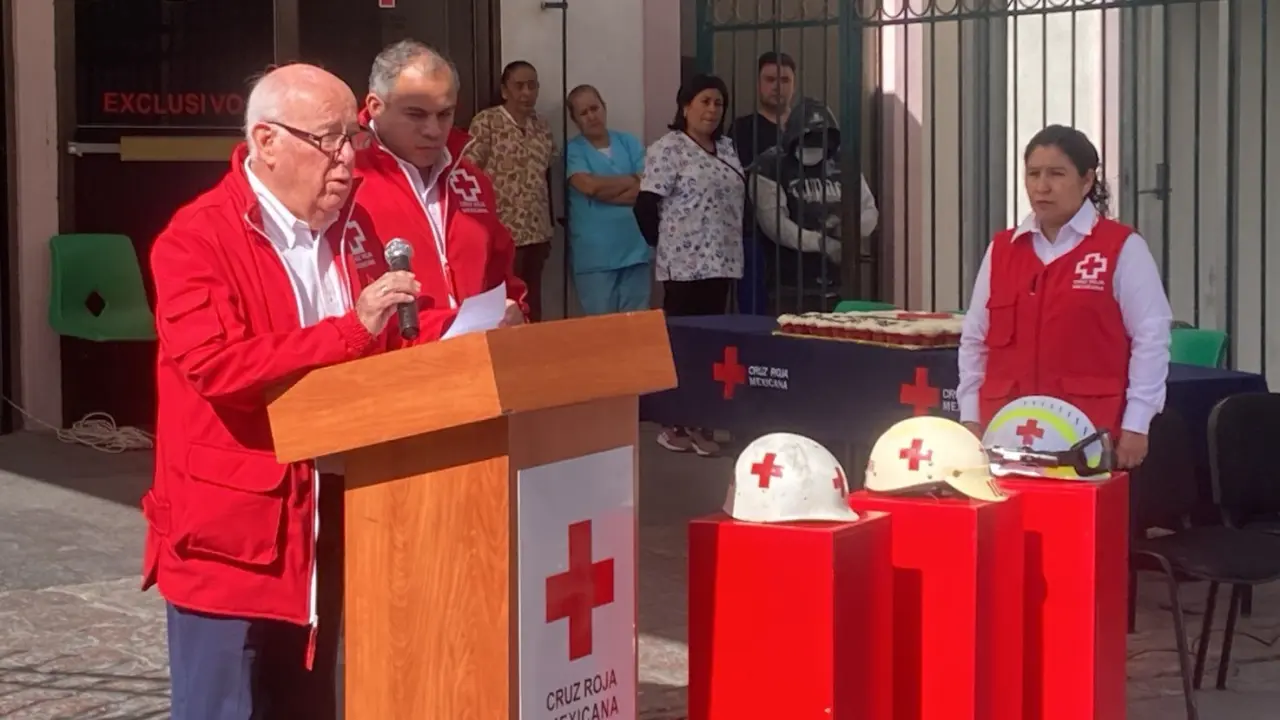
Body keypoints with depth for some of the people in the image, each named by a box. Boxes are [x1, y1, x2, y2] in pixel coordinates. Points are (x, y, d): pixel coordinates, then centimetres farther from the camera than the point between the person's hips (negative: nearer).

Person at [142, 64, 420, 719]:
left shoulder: (350, 230, 11)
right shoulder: (196, 241, -13)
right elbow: (220, 367, -26)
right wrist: (352, 328, -27)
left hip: (324, 528, 7)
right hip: (229, 531, -7)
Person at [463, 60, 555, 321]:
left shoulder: (541, 125, 11)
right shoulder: (486, 122, -7)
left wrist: (549, 226, 17)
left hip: (536, 232, 6)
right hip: (501, 232, -6)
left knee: (532, 303, 10)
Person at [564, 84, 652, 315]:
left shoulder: (629, 143, 10)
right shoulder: (573, 150, 0)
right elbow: (588, 185, -17)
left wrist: (605, 191, -11)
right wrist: (631, 180, -4)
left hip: (635, 248, 3)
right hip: (596, 255, -3)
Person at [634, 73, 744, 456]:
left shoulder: (726, 148, 15)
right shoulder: (667, 148, -8)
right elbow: (646, 205, -11)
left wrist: (731, 248, 12)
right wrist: (665, 245, -2)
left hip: (722, 261, 7)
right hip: (686, 263, -7)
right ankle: (675, 423, 1)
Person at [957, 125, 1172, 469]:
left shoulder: (1122, 249, -1)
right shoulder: (1000, 250, 12)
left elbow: (1151, 338, -2)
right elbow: (974, 340, 14)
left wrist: (1136, 426, -6)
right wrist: (971, 419, 8)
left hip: (1092, 436, -4)